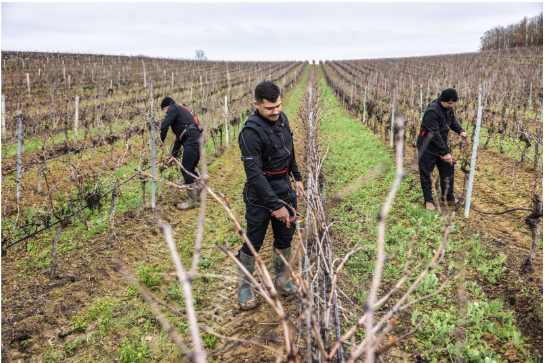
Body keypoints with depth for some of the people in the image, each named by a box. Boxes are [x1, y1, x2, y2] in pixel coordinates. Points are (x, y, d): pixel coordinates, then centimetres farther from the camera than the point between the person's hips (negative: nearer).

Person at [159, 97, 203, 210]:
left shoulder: (174, 108, 6)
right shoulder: (181, 111, 32)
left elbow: (164, 125, -7)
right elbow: (179, 138, 31)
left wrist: (162, 140, 11)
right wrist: (173, 156, 29)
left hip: (191, 141, -9)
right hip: (198, 140, 9)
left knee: (186, 170, -6)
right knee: (191, 169, 17)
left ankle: (192, 201, -3)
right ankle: (198, 195, 23)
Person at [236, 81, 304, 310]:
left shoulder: (282, 119, 0)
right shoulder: (251, 131, -23)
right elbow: (253, 173, -28)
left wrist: (297, 177, 19)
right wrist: (275, 205, -29)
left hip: (285, 188, 7)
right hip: (260, 195, -7)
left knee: (285, 238, 16)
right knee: (253, 243, 5)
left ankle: (281, 280, 35)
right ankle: (244, 287, 25)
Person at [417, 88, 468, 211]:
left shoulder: (448, 108, -2)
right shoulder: (432, 111, -27)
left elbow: (453, 121, 16)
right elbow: (434, 134, -30)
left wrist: (460, 131, -6)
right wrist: (445, 152, -30)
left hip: (441, 143, 8)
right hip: (427, 147, -8)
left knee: (448, 169, 11)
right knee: (426, 174, 2)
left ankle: (448, 196, 26)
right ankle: (428, 200, 16)